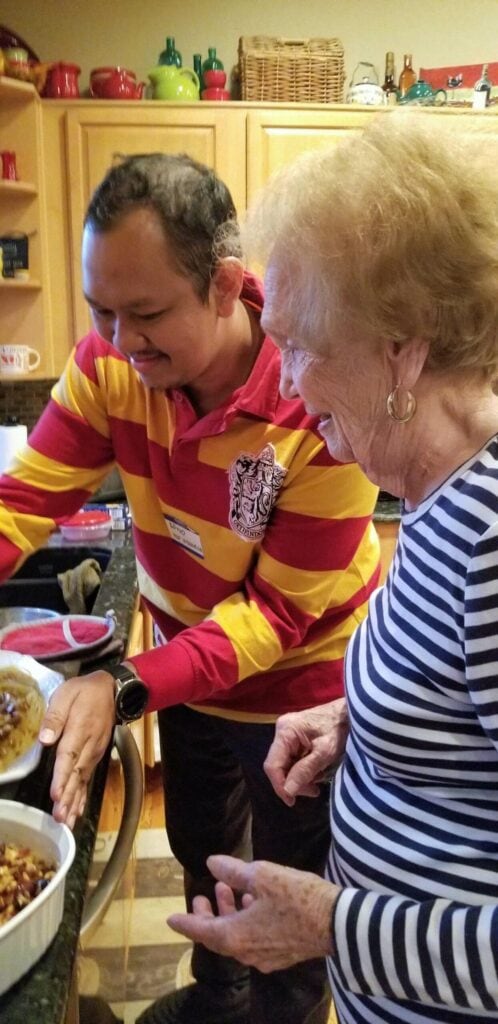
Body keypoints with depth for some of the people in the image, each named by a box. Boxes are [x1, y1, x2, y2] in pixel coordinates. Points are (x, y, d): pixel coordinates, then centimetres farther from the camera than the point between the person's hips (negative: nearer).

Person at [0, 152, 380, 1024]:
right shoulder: (110, 362, -17)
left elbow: (282, 611, -28)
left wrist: (127, 688, -37)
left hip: (297, 685, -5)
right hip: (187, 662, 5)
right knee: (199, 851, 29)